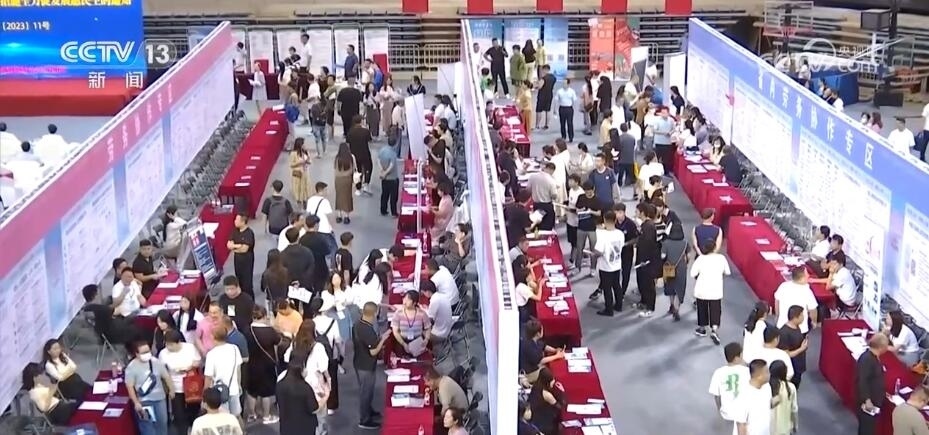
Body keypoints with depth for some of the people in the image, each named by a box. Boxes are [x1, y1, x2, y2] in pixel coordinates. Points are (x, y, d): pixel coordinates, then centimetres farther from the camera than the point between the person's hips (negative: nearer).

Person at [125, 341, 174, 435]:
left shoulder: (156, 362, -4)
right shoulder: (131, 367, -15)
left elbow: (166, 377, 8)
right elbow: (130, 387, -14)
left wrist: (171, 390, 10)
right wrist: (136, 403, -17)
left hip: (160, 398, 4)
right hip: (144, 401, -4)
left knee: (162, 423, 16)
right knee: (147, 427, 1)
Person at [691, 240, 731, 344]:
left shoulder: (701, 259, -11)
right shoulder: (721, 258, -6)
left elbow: (693, 273, -12)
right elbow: (727, 272, 4)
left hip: (702, 290, 0)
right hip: (715, 290, 0)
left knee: (702, 309, 18)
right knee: (715, 310, 5)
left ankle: (701, 328, 32)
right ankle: (714, 330, -14)